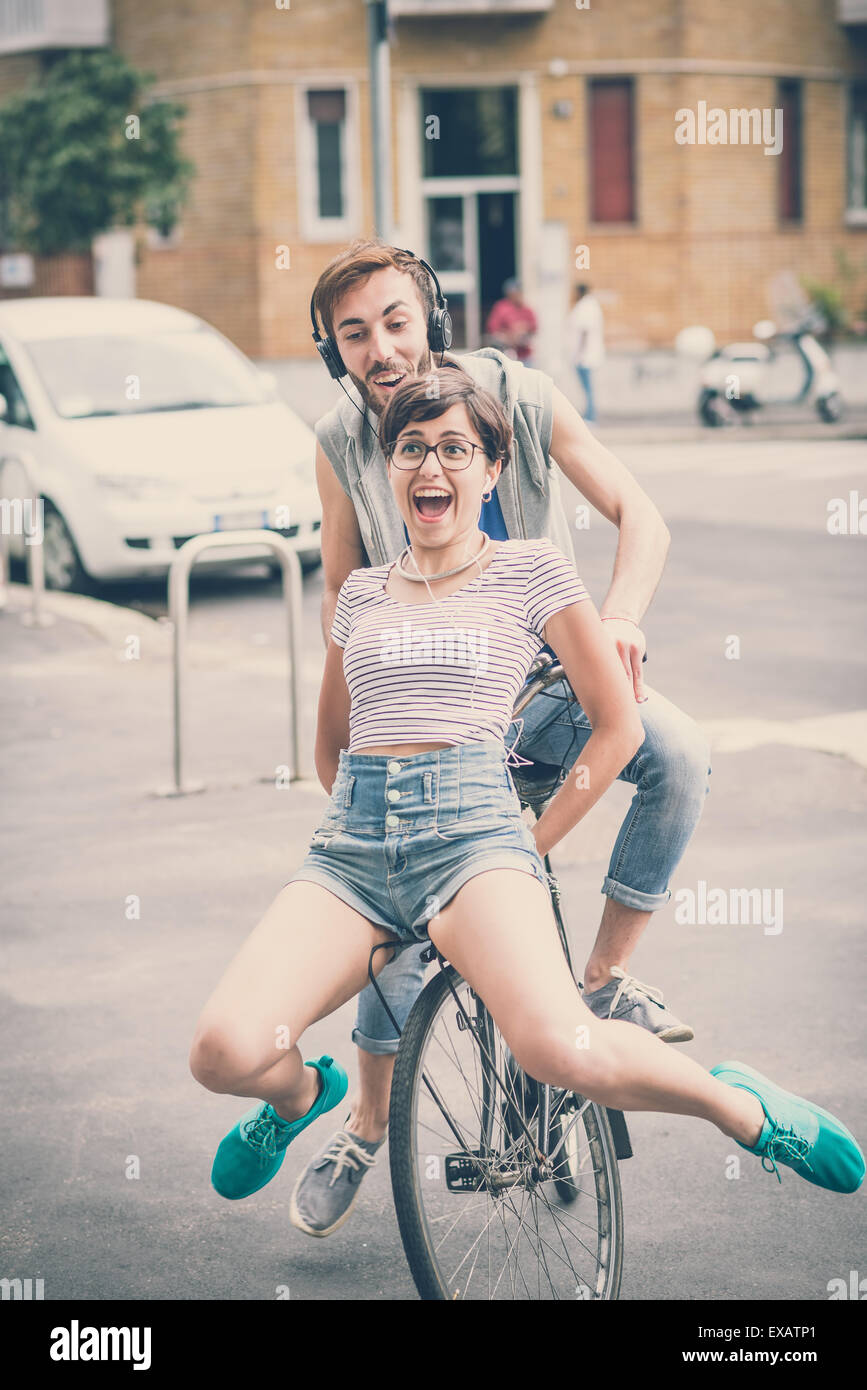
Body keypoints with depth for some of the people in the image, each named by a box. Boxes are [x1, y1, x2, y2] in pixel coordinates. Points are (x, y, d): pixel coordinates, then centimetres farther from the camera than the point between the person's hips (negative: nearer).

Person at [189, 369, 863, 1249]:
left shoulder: (531, 569, 11)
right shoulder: (362, 592, 21)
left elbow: (618, 724, 10)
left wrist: (533, 843, 6)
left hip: (471, 827, -3)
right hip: (350, 839, 4)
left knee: (562, 1052, -33)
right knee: (224, 1053, -22)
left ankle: (742, 1106, -3)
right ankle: (300, 1095, 17)